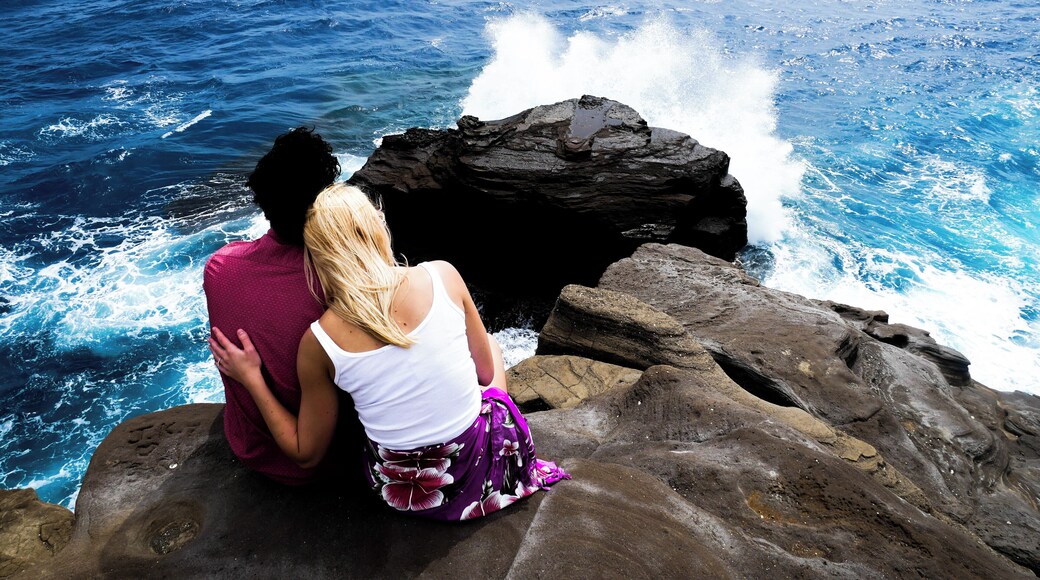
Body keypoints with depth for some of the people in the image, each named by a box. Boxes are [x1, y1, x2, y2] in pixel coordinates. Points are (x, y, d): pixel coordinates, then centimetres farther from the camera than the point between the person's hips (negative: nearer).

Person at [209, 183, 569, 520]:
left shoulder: (317, 343, -17)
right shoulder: (442, 276, -18)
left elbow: (307, 453, -4)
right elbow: (486, 371, -3)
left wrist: (251, 378, 1)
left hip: (407, 496, 1)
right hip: (485, 469, -1)